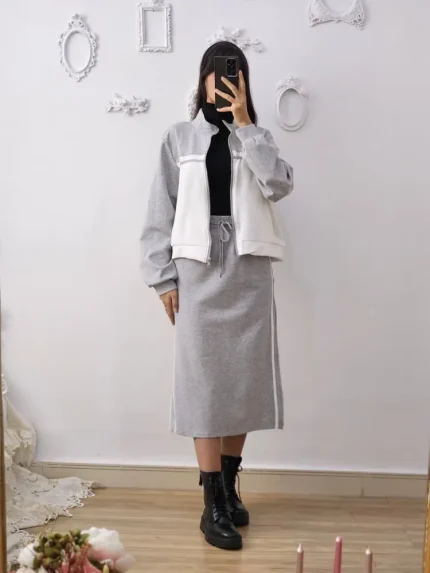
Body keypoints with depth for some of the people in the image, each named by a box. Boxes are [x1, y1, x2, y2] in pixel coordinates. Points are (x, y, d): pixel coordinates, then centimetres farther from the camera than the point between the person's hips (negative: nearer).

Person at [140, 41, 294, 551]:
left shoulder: (257, 140, 11)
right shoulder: (179, 138, 6)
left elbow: (279, 186, -9)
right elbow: (161, 212, 3)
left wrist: (244, 124, -9)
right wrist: (164, 276, -4)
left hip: (249, 270, 2)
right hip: (199, 269, -2)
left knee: (245, 378, 7)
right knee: (205, 381, -3)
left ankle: (229, 486, 24)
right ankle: (213, 504, 6)